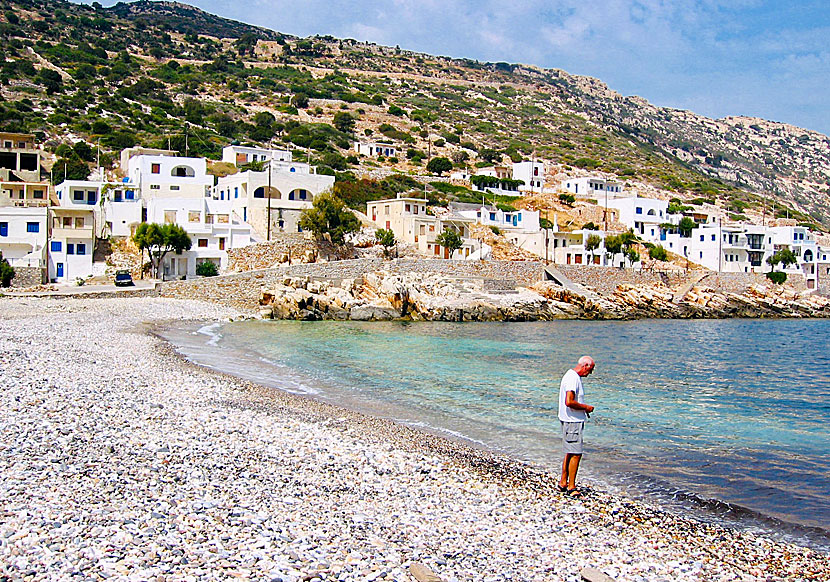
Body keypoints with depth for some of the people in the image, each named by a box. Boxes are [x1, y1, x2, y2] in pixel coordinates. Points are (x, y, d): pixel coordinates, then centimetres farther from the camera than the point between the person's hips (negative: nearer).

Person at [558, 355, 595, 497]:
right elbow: (569, 402, -27)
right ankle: (571, 487, -3)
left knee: (570, 453, 16)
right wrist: (586, 407, -15)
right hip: (572, 421, -11)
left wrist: (584, 409, 15)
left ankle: (563, 483, 23)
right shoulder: (573, 378, -19)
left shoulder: (574, 376, 16)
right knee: (576, 454, -8)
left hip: (573, 420, 11)